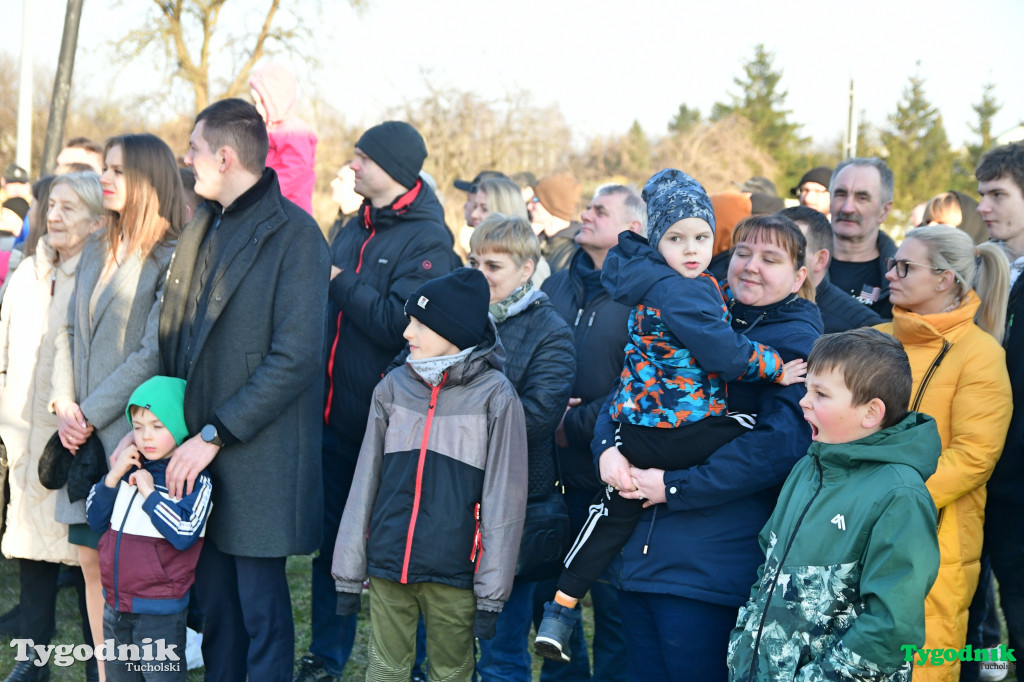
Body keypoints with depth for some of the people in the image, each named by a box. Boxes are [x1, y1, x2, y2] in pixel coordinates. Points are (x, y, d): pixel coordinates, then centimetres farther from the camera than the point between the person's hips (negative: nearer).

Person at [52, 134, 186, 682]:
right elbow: (71, 332, 15)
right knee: (92, 558, 9)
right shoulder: (97, 250, 14)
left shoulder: (173, 258, -9)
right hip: (85, 433, 7)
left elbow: (152, 355, -14)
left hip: (132, 431, -7)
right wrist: (63, 403, 1)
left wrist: (91, 414, -12)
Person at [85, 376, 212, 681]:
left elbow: (184, 534, -24)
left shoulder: (195, 480, -13)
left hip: (160, 612, -6)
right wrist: (113, 476, -6)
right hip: (115, 606, 6)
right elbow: (96, 521, 7)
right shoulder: (130, 468, 4)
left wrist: (149, 493, -19)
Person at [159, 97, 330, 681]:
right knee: (215, 602, 14)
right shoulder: (201, 231, 12)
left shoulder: (294, 233, -12)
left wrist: (214, 435, -18)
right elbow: (171, 341, 17)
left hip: (260, 457, -7)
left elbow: (296, 358, -18)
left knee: (261, 608, 2)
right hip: (197, 455, 7)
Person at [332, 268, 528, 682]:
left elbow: (503, 497, -5)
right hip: (387, 565, 3)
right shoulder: (394, 388, 5)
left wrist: (491, 594, -6)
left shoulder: (495, 396, -6)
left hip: (453, 571, -3)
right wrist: (349, 572, 6)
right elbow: (366, 481, 8)